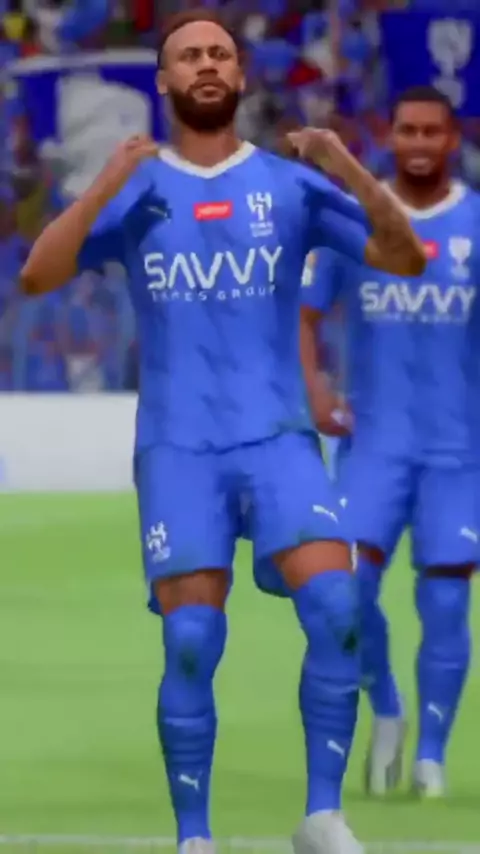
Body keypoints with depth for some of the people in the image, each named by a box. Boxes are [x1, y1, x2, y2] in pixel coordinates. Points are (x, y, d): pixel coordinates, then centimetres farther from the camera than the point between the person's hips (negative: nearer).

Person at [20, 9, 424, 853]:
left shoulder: (289, 185, 6)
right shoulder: (136, 190, 6)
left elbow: (407, 259, 0)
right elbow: (37, 276, -7)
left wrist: (352, 172, -16)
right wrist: (107, 185, -17)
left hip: (278, 440, 0)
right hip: (178, 446, 0)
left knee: (335, 608, -19)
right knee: (191, 640, -9)